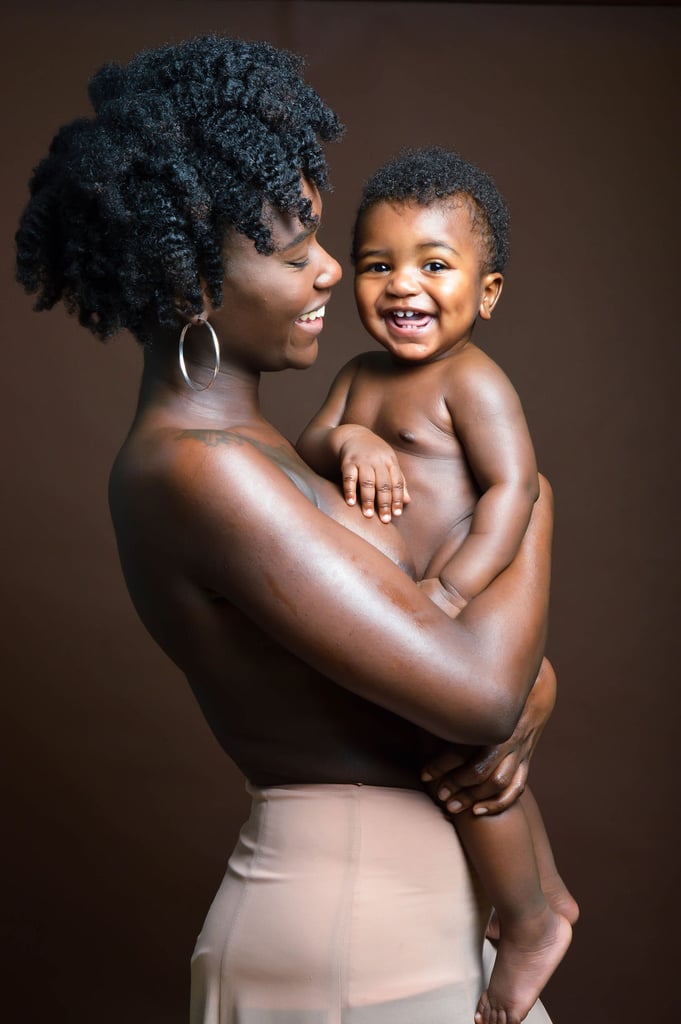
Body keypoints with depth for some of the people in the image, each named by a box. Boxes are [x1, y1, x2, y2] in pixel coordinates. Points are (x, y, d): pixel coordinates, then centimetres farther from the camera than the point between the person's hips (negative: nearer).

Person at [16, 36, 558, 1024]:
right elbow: (476, 691, -25)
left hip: (407, 905, 8)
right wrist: (534, 503, -8)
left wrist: (525, 705, -12)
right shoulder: (197, 471, -22)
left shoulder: (257, 450, 7)